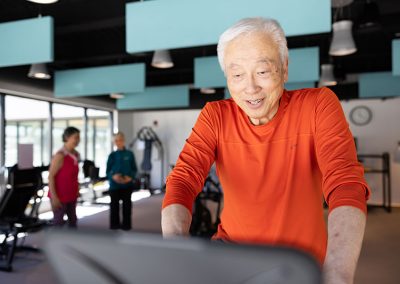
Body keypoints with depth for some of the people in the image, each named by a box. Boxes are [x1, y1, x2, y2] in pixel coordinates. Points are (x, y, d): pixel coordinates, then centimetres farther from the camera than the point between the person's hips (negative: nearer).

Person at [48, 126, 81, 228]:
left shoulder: (76, 154, 3)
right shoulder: (60, 155, -18)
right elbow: (51, 176, -18)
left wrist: (77, 190, 10)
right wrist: (54, 196, -20)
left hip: (72, 195, 7)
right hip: (60, 195, -7)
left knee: (73, 220, 15)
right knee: (58, 222, 5)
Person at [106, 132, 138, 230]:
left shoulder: (129, 154, 1)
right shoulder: (112, 155, 3)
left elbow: (134, 169, 3)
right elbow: (107, 171, 4)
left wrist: (130, 177, -15)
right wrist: (113, 176, -16)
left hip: (127, 184, -1)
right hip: (114, 184, 1)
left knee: (126, 204, 6)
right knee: (114, 205, 6)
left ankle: (126, 224, 19)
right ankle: (114, 224, 21)